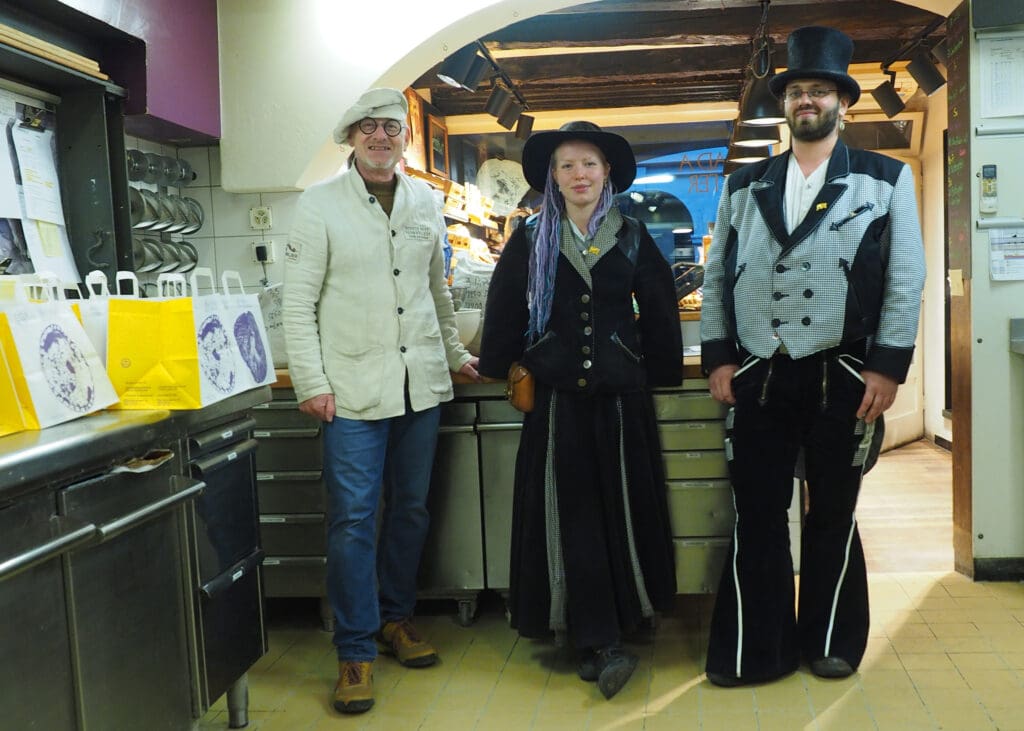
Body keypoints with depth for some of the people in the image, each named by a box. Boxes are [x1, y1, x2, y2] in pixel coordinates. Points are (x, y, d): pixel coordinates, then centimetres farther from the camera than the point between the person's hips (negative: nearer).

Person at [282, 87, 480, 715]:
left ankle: (397, 617, 30)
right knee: (353, 520, -4)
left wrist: (455, 353, 21)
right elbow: (298, 302, -4)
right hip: (354, 389, -4)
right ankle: (356, 651, 7)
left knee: (411, 510, 12)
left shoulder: (426, 202, 11)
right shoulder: (321, 204, -1)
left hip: (422, 383, 4)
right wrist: (311, 382, -10)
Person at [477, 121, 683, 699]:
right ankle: (602, 643, 0)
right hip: (556, 397, -1)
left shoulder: (633, 237, 5)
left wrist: (662, 373, 4)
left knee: (622, 511, 5)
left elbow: (660, 311, 6)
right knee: (570, 516, -4)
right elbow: (505, 313, 4)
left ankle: (598, 638, 21)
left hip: (622, 397, 1)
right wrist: (502, 370, 2)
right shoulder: (531, 240, 4)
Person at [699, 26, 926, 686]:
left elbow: (907, 279, 0)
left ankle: (831, 643, 27)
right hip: (757, 379, 2)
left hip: (844, 379, -1)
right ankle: (754, 650, 15)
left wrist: (887, 367, -8)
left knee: (833, 516, 10)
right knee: (757, 517, 4)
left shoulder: (886, 179, 5)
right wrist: (718, 357, 2)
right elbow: (716, 276, 11)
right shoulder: (744, 185, 13)